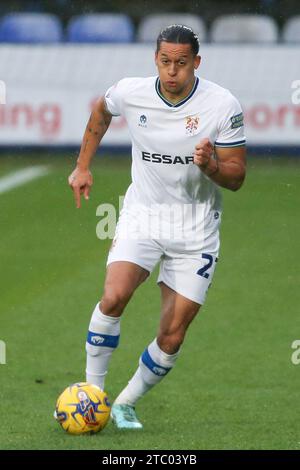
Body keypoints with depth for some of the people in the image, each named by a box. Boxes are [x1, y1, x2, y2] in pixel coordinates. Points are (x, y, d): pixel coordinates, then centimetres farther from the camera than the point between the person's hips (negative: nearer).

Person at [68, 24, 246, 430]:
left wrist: (210, 166, -28)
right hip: (142, 214, 1)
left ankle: (126, 404, 19)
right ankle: (92, 392, -7)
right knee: (114, 297, -24)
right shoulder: (130, 93, -8)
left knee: (172, 338, -3)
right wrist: (83, 167, 18)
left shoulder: (223, 105, -13)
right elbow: (100, 112, 18)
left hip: (196, 227, -1)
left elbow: (236, 178, -8)